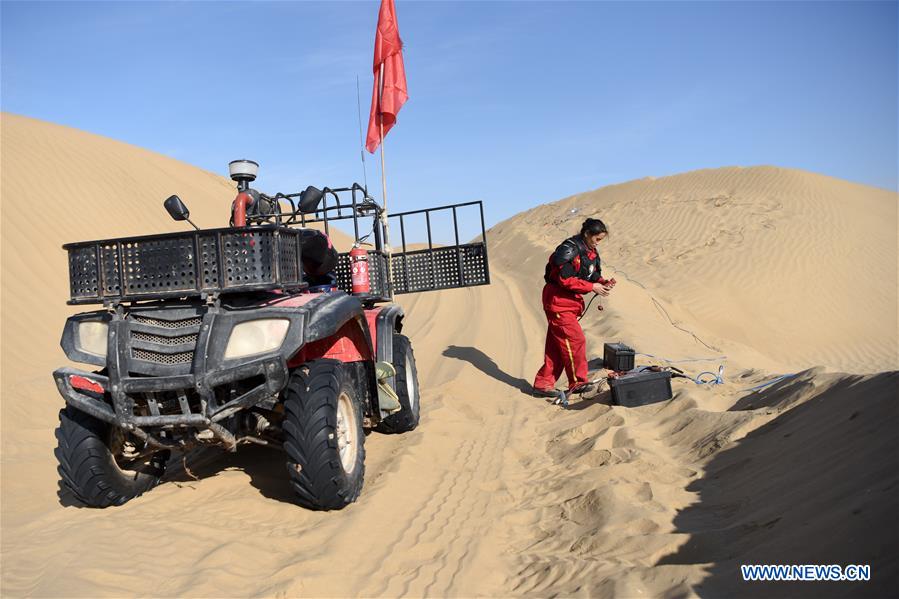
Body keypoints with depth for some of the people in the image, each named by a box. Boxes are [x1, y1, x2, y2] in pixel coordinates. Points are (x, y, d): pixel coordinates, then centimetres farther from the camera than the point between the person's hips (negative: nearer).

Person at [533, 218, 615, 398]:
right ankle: (578, 382, 4)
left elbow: (593, 276, 16)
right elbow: (565, 279, -23)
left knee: (556, 346, 9)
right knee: (576, 340, -8)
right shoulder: (569, 249, -18)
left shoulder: (591, 253, 12)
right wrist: (592, 287, -20)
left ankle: (543, 384, 14)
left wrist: (602, 283, -6)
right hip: (558, 300, -9)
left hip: (571, 302, 9)